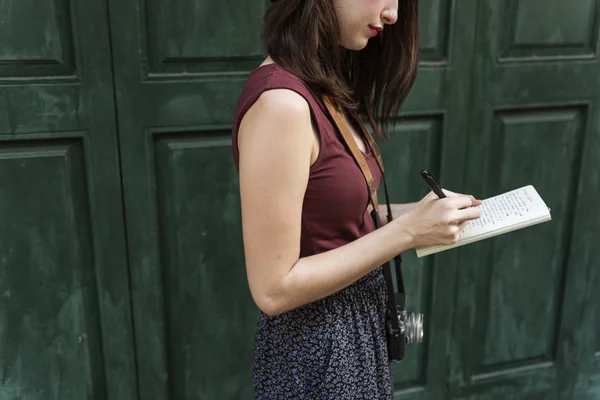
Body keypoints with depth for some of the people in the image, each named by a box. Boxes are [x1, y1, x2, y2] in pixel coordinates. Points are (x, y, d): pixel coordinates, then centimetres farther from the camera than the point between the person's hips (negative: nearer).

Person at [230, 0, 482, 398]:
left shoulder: (322, 86, 2)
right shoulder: (281, 102, -27)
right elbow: (274, 289, -24)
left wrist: (415, 214, -3)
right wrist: (406, 231, -22)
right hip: (318, 346, -8)